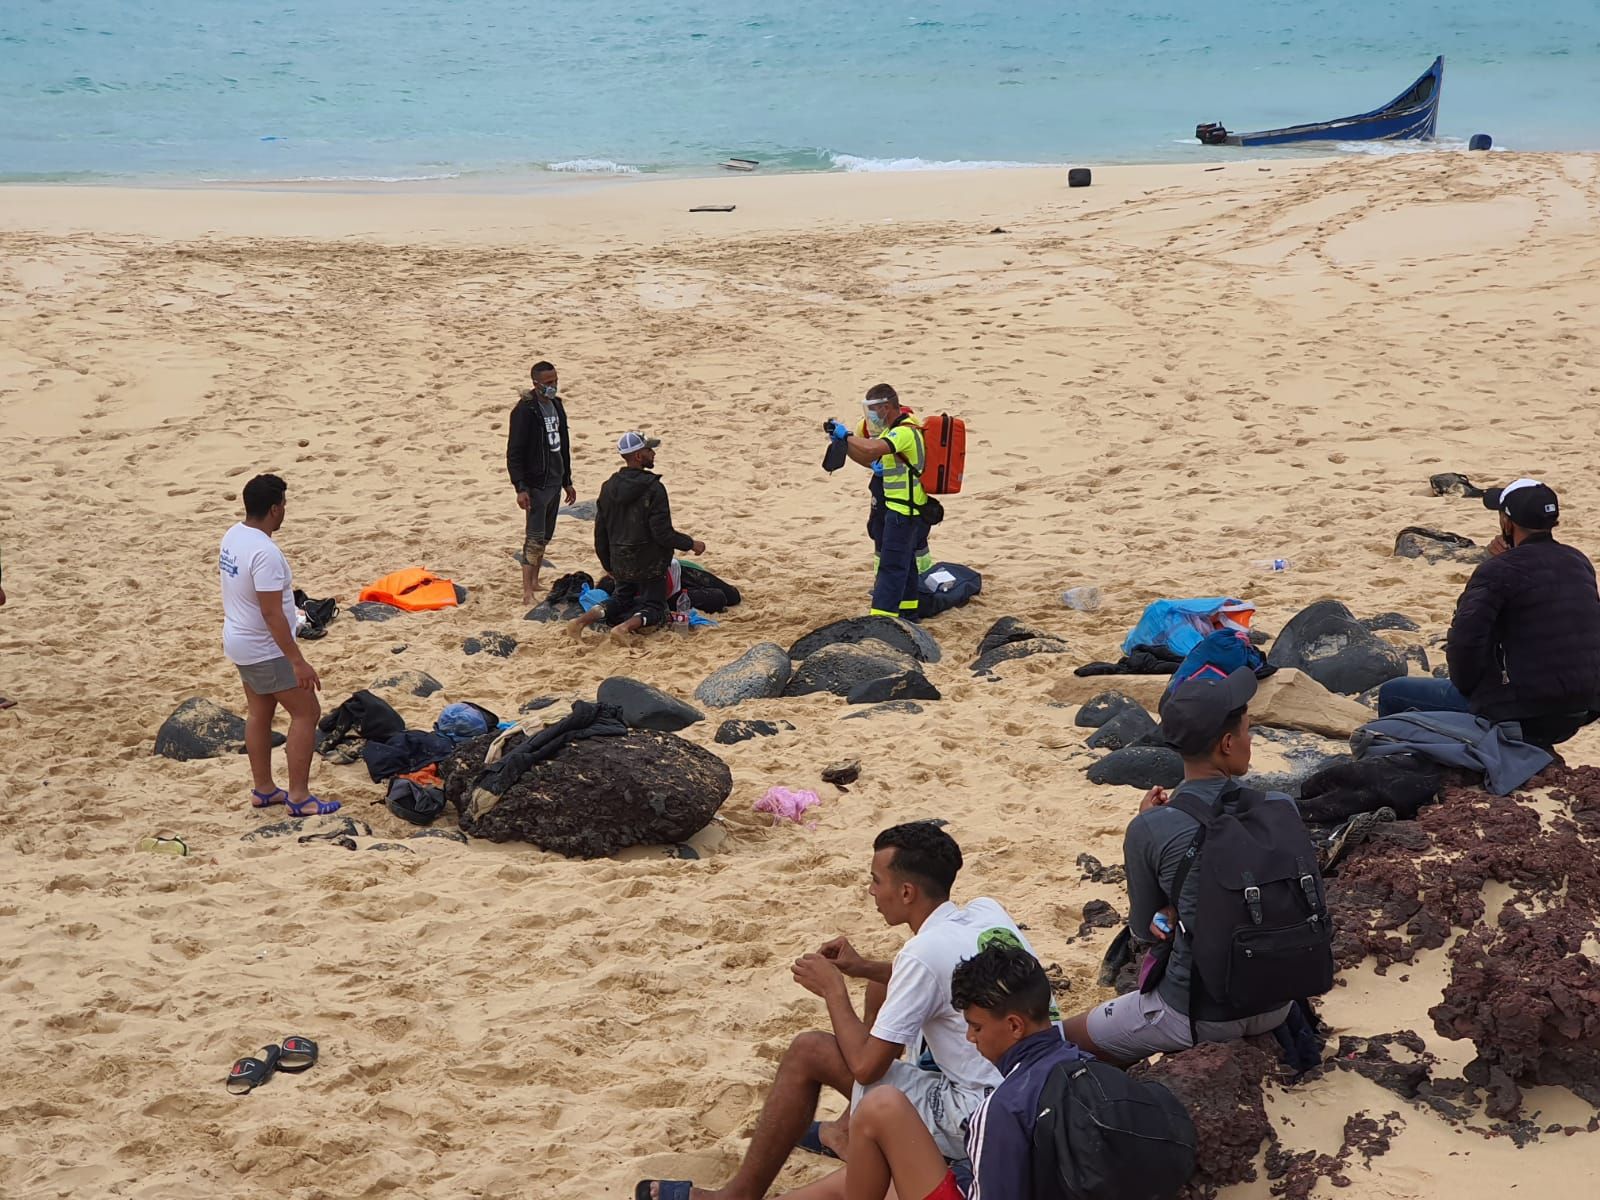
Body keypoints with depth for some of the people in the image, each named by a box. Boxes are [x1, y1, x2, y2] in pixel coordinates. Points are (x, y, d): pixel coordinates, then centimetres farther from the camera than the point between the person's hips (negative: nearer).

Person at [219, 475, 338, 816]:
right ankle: (299, 797, 1)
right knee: (306, 713, -1)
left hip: (239, 643, 10)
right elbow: (272, 613, -29)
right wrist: (297, 662, -26)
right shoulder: (265, 553, -29)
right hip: (266, 651, -10)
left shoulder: (232, 536, 0)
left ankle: (263, 789, 28)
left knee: (259, 712, 19)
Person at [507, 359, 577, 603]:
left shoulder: (556, 405, 11)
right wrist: (520, 487, -21)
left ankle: (535, 581, 23)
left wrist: (567, 481, 21)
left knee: (545, 536, 13)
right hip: (536, 484, -8)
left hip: (554, 482, 8)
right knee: (535, 537, -8)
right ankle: (527, 591, -6)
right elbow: (514, 452, -16)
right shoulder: (525, 410, -15)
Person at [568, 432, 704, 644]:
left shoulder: (609, 488, 3)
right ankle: (626, 626, -26)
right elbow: (663, 533, -19)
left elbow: (600, 533, 9)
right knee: (654, 610, 7)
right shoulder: (653, 488, -18)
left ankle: (585, 619, -4)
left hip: (621, 563, 6)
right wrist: (691, 544, -4)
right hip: (650, 564, -6)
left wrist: (608, 565, 22)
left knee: (621, 601, 25)